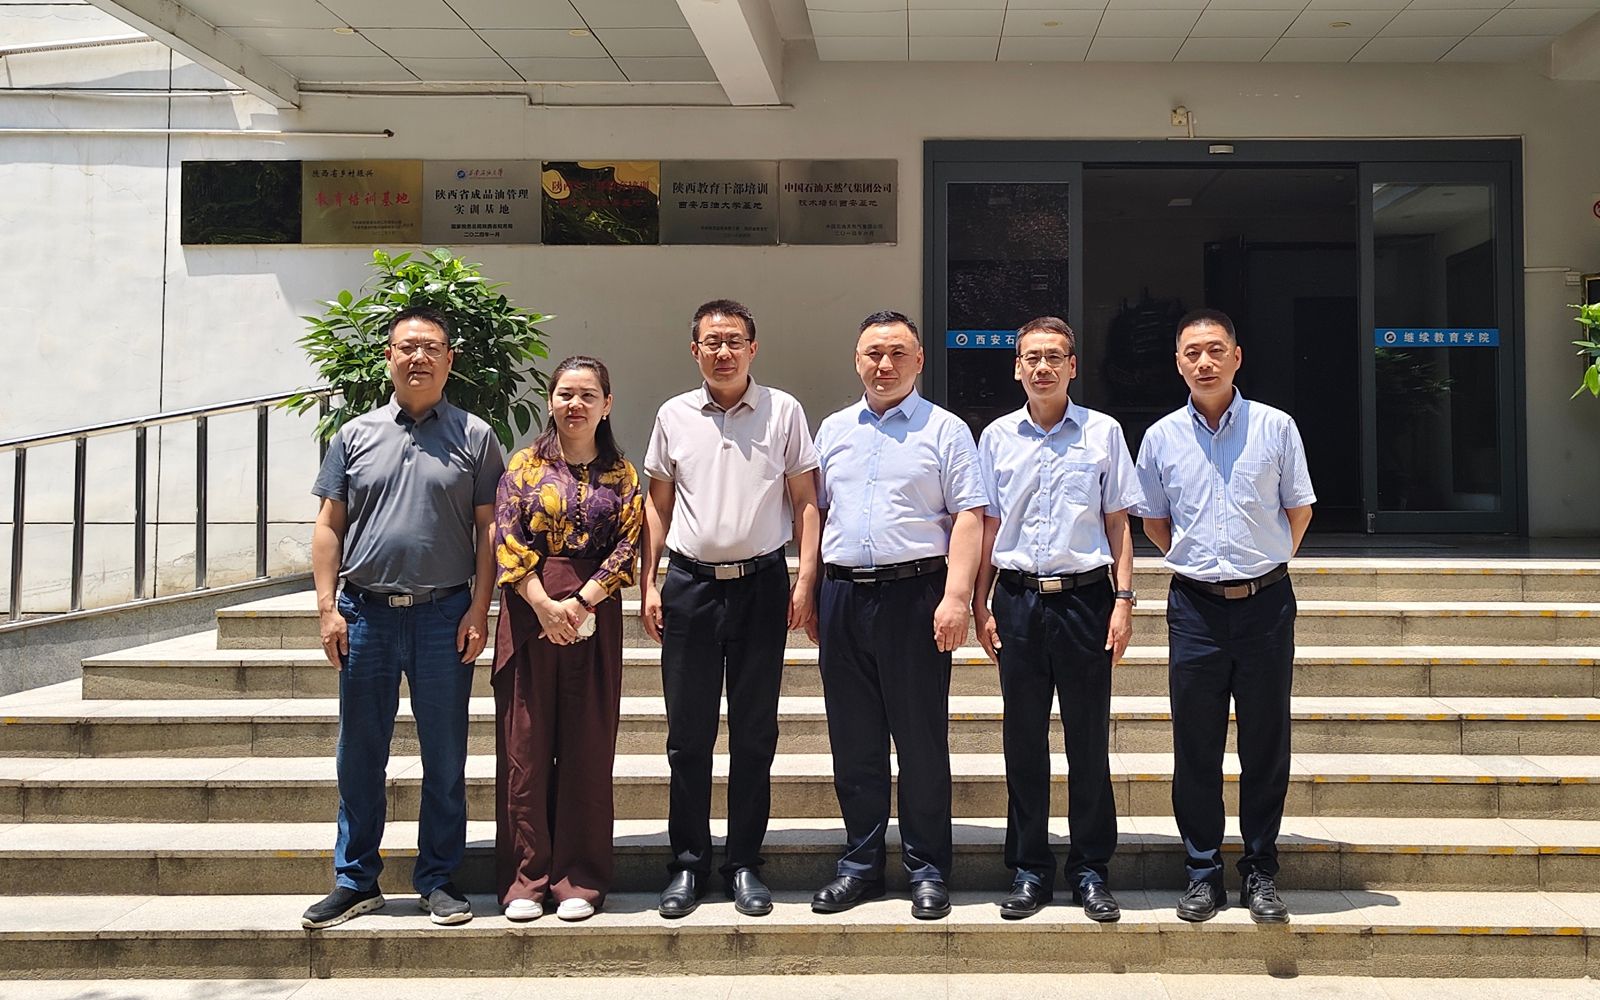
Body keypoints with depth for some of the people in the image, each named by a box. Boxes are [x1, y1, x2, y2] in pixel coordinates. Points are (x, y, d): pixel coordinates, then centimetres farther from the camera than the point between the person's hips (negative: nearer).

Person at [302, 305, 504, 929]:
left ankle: (438, 880, 18)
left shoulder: (474, 437, 4)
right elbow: (329, 526, 8)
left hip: (444, 616, -1)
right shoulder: (356, 435, 9)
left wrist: (479, 610, -6)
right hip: (365, 614, 2)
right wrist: (328, 607, -1)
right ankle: (354, 881, 21)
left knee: (445, 759, 5)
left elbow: (488, 530, 2)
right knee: (359, 756, 9)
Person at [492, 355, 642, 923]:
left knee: (587, 748, 2)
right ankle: (525, 879, 9)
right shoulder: (525, 466, 7)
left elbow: (628, 543, -1)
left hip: (594, 615, 0)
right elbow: (507, 541, -2)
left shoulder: (620, 473, 9)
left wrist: (580, 604, -12)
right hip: (528, 613, 0)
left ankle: (579, 879, 10)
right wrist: (544, 606, -13)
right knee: (525, 746, 1)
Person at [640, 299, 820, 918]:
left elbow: (805, 501, 4)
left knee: (755, 734, 5)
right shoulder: (673, 416, 8)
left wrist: (806, 579, -4)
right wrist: (647, 583, 6)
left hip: (761, 583, -1)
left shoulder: (782, 412, 3)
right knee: (688, 734, 5)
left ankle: (744, 865, 16)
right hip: (689, 583, 1)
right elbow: (658, 503, 13)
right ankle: (688, 864, 17)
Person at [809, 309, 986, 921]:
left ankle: (927, 870, 12)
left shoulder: (945, 431, 2)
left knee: (921, 738, 1)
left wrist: (956, 597, -16)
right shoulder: (834, 431, 16)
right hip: (842, 595, 4)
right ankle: (861, 865, 20)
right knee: (854, 740, 9)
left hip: (914, 595, -4)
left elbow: (968, 517, -5)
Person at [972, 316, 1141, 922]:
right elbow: (988, 525, 11)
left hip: (1085, 598, -1)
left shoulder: (1102, 432, 4)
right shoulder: (997, 437, 8)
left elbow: (1118, 523, 5)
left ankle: (1090, 870, 16)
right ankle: (1030, 871, 17)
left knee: (1089, 739, 4)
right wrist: (979, 604, 6)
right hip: (1018, 601, 1)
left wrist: (1123, 600, -3)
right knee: (1023, 740, 6)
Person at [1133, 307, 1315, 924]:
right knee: (1195, 746, 5)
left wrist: (1264, 567, 12)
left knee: (1266, 742, 5)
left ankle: (1261, 870, 17)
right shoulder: (1161, 437, 4)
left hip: (1266, 603, -1)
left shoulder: (1275, 428, 1)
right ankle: (1203, 868, 16)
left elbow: (1299, 509, 11)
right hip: (1195, 606, 1)